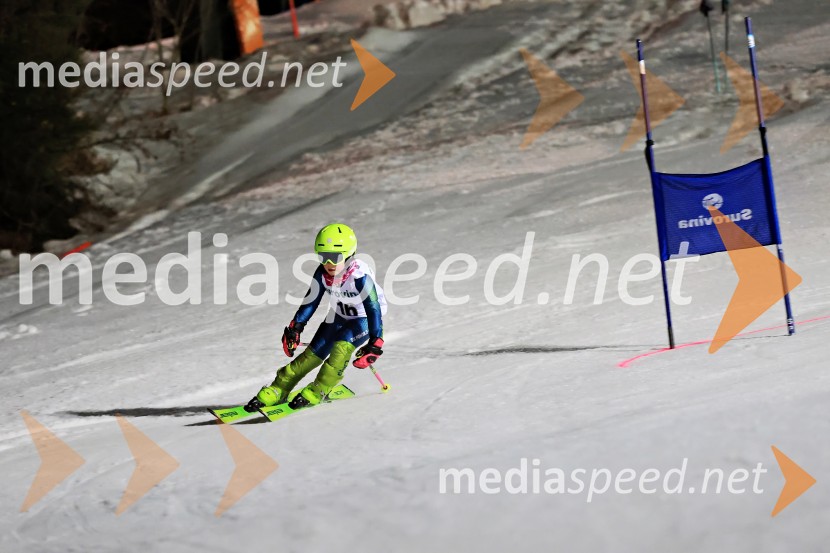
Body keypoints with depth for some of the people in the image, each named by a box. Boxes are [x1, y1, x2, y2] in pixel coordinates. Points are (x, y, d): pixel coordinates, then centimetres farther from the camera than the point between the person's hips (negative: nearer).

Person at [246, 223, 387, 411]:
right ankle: (277, 391, 7)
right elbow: (310, 302, -5)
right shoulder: (322, 274, -19)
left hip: (363, 319, -5)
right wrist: (295, 328, -8)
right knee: (313, 354, -1)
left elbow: (374, 309, -34)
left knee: (341, 347, -28)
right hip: (338, 316, 5)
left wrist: (374, 345, -38)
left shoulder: (360, 276, -35)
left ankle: (317, 392, -17)